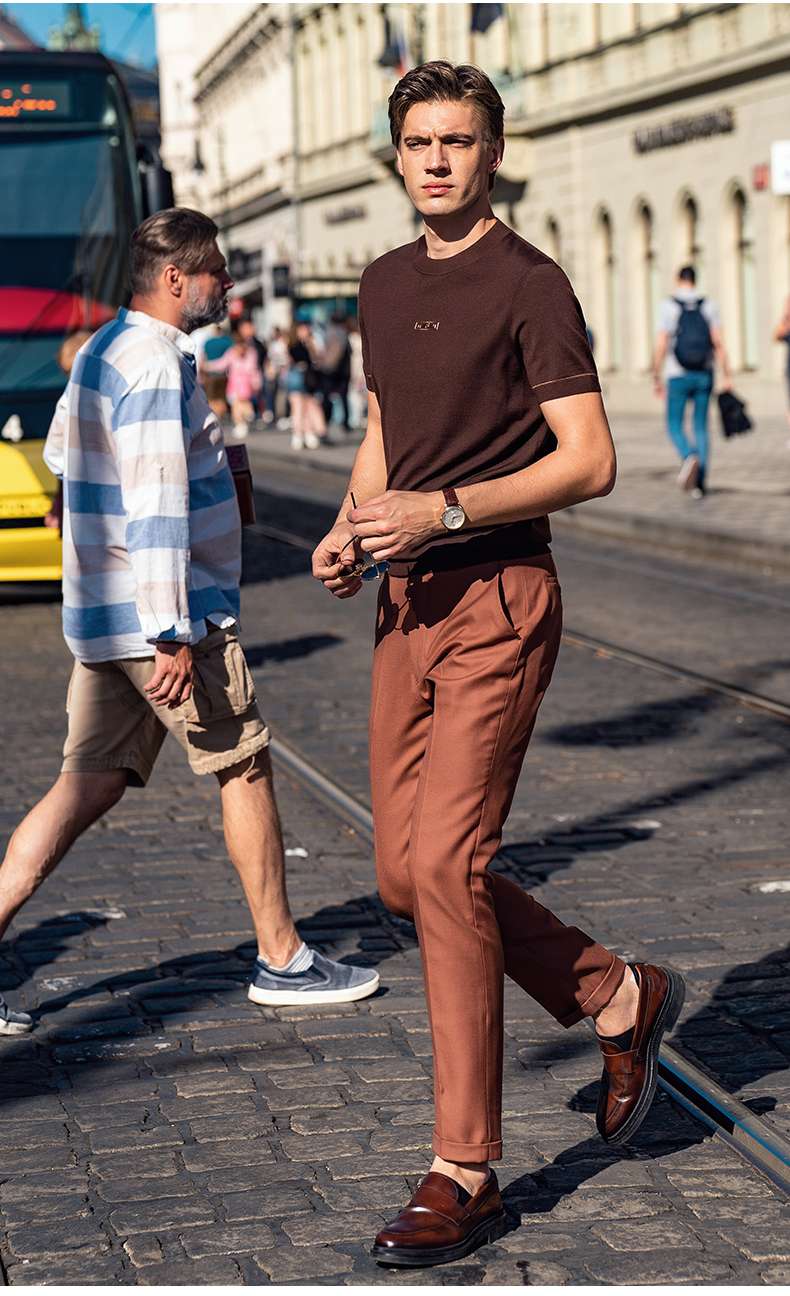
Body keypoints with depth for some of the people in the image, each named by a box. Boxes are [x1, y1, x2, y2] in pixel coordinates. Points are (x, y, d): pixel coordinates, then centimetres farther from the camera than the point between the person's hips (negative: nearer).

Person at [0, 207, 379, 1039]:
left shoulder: (101, 351, 14)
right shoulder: (155, 364, -17)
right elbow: (156, 506, -23)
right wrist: (173, 635, -24)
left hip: (100, 617, 9)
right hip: (160, 615, -9)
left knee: (90, 784, 9)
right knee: (245, 767, 4)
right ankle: (281, 961, 13)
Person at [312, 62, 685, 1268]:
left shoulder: (530, 285, -8)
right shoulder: (385, 285, 15)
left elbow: (590, 461, -13)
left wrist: (443, 511, -21)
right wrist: (348, 529, 6)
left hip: (497, 600, -8)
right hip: (408, 601, 8)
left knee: (446, 865, -12)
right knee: (406, 872, 8)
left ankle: (466, 1176, -3)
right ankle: (620, 998, 28)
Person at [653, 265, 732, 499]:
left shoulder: (668, 306, -5)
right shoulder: (709, 306, 2)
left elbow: (661, 346, -9)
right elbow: (719, 342, -5)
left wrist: (657, 378, 0)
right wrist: (726, 376, -3)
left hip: (678, 376, -3)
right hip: (704, 375, 3)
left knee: (674, 426, 7)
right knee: (701, 427, 10)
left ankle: (690, 457, -23)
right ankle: (699, 483, 6)